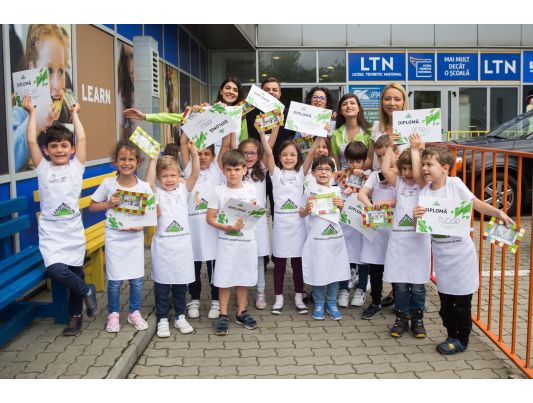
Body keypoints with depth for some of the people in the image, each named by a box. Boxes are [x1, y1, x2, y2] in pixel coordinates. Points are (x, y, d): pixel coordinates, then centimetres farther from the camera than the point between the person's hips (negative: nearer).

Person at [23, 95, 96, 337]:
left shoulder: (76, 167, 3)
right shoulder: (43, 169, 3)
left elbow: (82, 138, -1)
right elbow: (31, 141, -3)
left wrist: (74, 113, 9)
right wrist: (32, 113, 3)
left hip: (73, 232, 1)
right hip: (51, 234, -1)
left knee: (75, 273, 9)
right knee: (57, 271, -20)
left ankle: (75, 316, 27)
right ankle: (87, 291, 6)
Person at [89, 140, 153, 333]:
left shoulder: (144, 186, -6)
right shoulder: (108, 184, -7)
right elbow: (92, 206, 3)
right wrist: (108, 204, -14)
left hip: (135, 237, 1)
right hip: (114, 237, -1)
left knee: (137, 279, 6)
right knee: (115, 279, 1)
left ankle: (134, 312, 27)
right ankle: (113, 314, 23)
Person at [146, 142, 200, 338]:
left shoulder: (183, 190, 4)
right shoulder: (157, 193, -2)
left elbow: (195, 174, -9)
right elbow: (149, 181, -22)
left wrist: (194, 153, -21)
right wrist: (154, 158, -25)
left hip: (182, 244, 2)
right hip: (163, 246, -2)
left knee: (181, 283, 12)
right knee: (162, 284, 6)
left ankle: (180, 317, 26)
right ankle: (162, 320, 18)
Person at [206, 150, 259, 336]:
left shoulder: (250, 190, 2)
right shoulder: (218, 191, -6)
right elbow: (210, 218, -5)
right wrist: (227, 227, -18)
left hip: (247, 240, 3)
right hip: (226, 241, -2)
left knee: (244, 277, 12)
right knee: (225, 279, 2)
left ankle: (241, 312, 25)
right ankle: (223, 315, 13)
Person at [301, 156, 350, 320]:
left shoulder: (336, 190, 8)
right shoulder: (310, 191, -3)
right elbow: (302, 213, 2)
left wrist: (341, 205, 1)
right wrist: (307, 209, -18)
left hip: (335, 236, 4)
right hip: (317, 237, -4)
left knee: (335, 270, 8)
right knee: (318, 271, 2)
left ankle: (332, 303, 22)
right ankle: (319, 304, 18)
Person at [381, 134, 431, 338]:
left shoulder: (423, 185, -1)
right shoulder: (399, 183, 8)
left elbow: (417, 173, -21)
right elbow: (385, 169, -6)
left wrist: (415, 149, -13)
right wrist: (390, 146, -1)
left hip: (418, 239, -2)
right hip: (398, 239, 2)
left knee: (417, 283, 4)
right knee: (400, 283, 5)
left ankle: (417, 318, 20)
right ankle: (401, 317, 18)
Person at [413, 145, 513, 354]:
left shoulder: (455, 184, -10)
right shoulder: (424, 191, 0)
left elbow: (476, 204, -6)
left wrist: (498, 213, -21)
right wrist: (416, 217, -22)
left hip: (460, 251, -4)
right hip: (440, 253, 4)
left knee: (462, 299, 6)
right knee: (445, 297, 12)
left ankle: (462, 339, 21)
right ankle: (452, 335, 29)